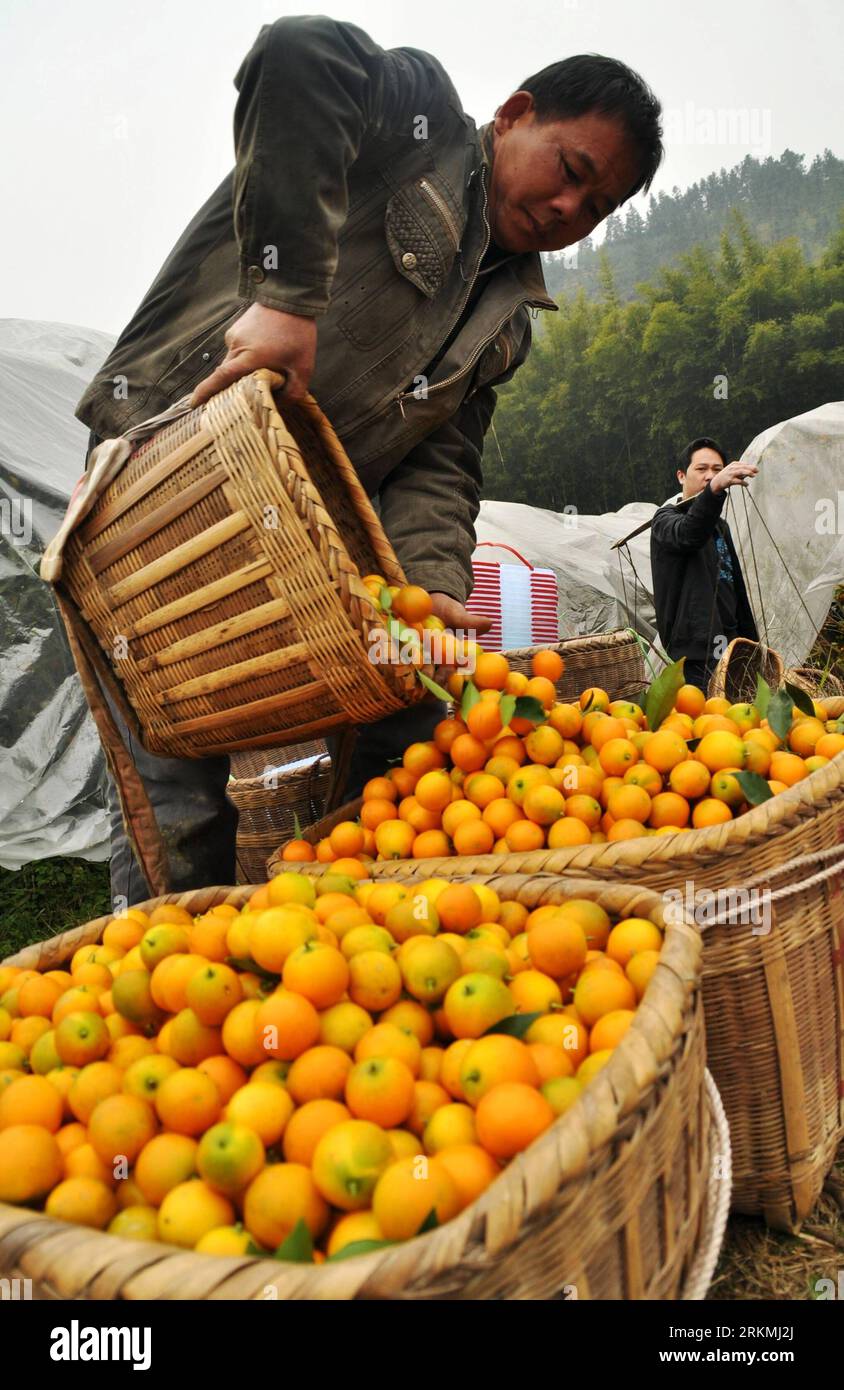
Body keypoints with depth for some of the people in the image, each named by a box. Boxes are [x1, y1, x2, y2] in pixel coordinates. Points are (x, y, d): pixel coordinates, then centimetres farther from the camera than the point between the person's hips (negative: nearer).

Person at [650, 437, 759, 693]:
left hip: (729, 646, 8)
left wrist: (752, 642, 25)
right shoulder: (666, 520, -1)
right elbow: (687, 534, -28)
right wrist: (714, 489, -46)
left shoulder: (720, 526, 25)